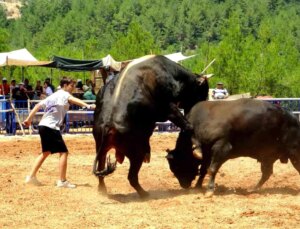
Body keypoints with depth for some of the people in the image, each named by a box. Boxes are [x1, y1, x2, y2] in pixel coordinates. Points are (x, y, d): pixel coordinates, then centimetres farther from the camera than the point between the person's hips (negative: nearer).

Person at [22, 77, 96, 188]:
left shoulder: (53, 95, 20)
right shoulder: (64, 94, -6)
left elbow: (38, 105, 18)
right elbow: (72, 99, -28)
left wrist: (29, 119, 19)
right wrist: (88, 106, -43)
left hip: (43, 126, 9)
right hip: (51, 127, -9)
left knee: (46, 152, 22)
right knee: (63, 152, -7)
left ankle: (31, 176, 23)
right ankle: (62, 181, -10)